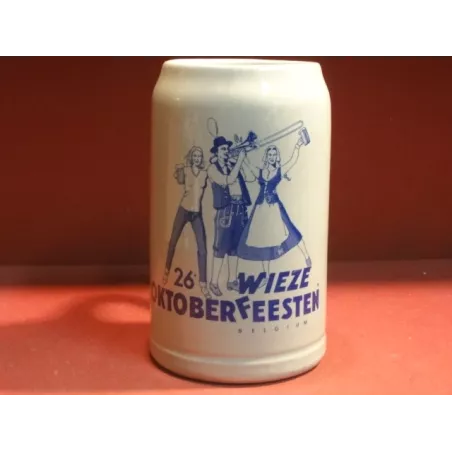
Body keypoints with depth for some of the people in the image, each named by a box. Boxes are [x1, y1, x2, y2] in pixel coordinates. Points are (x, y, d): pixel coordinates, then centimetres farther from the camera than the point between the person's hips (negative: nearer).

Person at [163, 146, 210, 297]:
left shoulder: (205, 173, 1)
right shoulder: (185, 170, -3)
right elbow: (180, 180, -19)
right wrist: (179, 172, -36)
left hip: (197, 213, 1)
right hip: (184, 210, -1)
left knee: (202, 248, -5)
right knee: (173, 241, 10)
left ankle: (203, 283, -1)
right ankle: (167, 271, 33)